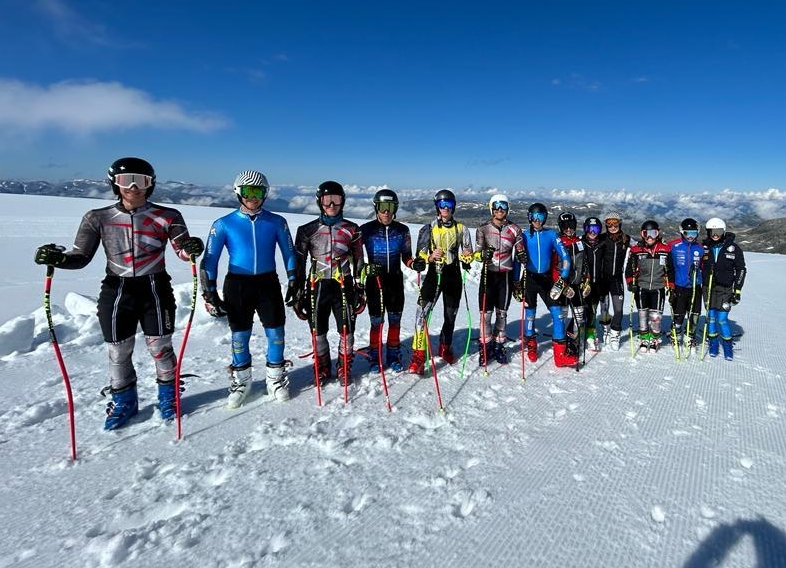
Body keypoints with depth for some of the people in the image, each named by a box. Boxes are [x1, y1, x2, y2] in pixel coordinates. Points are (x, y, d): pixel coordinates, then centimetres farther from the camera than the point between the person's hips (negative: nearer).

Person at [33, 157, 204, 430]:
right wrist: (58, 257, -19)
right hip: (116, 291, 2)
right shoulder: (98, 218, 0)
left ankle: (168, 396, 29)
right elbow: (81, 257, 2)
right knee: (118, 352, 10)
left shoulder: (167, 216, -4)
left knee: (160, 347, 6)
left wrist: (191, 249, -28)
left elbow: (183, 251, -5)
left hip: (155, 289, -1)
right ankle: (123, 401, 32)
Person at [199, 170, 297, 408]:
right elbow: (210, 259, -1)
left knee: (275, 333, 4)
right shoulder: (224, 224, -3)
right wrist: (210, 293, -6)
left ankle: (276, 379, 25)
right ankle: (241, 381, 29)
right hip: (237, 284, -1)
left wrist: (293, 282, 4)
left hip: (268, 283, 1)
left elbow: (289, 253, 8)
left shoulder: (276, 222, 1)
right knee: (239, 336, 8)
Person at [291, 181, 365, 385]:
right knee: (318, 333, 9)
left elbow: (358, 261, 8)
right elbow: (299, 263, 4)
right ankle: (322, 369, 29)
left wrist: (360, 289, 5)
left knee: (347, 332, 4)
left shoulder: (352, 229, 4)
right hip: (317, 286, 0)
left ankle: (344, 368, 26)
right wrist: (298, 294, 1)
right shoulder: (308, 230, 1)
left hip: (343, 286, 0)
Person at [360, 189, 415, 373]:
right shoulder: (366, 229, -7)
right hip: (374, 281, -2)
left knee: (395, 321, 10)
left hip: (395, 280, 3)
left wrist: (414, 263, -11)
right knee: (376, 322, 3)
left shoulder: (402, 230, 1)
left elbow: (406, 255, 9)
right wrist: (367, 267, -19)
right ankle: (374, 357, 21)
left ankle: (393, 356, 27)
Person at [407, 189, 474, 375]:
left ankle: (445, 348, 35)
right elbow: (420, 256, -2)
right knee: (422, 313, -16)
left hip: (454, 277, 3)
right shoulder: (428, 228, 1)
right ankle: (418, 357, -12)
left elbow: (468, 254, 10)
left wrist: (467, 257, -14)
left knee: (450, 316, 13)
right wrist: (430, 258, -24)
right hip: (434, 275, -2)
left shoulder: (461, 229, 7)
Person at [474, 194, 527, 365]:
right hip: (488, 273, -1)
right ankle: (486, 345, 11)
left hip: (506, 275, 1)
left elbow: (519, 251, 9)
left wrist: (522, 256, -14)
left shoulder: (514, 229, 4)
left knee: (502, 312, 9)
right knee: (486, 311, -2)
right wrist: (484, 254, -22)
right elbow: (477, 253, 1)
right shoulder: (483, 229, 1)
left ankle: (499, 345, 21)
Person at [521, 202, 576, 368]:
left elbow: (565, 257, 1)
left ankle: (561, 354, -3)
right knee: (529, 314, 6)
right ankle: (531, 346, 28)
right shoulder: (524, 235, 1)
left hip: (546, 279, 1)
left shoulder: (551, 234, 1)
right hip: (529, 279, 0)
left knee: (558, 314, -6)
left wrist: (561, 280, -8)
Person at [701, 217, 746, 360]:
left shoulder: (733, 248, -3)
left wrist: (737, 290, -3)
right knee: (711, 317, 6)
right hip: (708, 288, 2)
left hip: (725, 289, -2)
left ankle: (728, 346, 13)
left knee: (722, 319, -5)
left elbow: (741, 270, 2)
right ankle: (713, 344, 22)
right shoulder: (704, 247, 2)